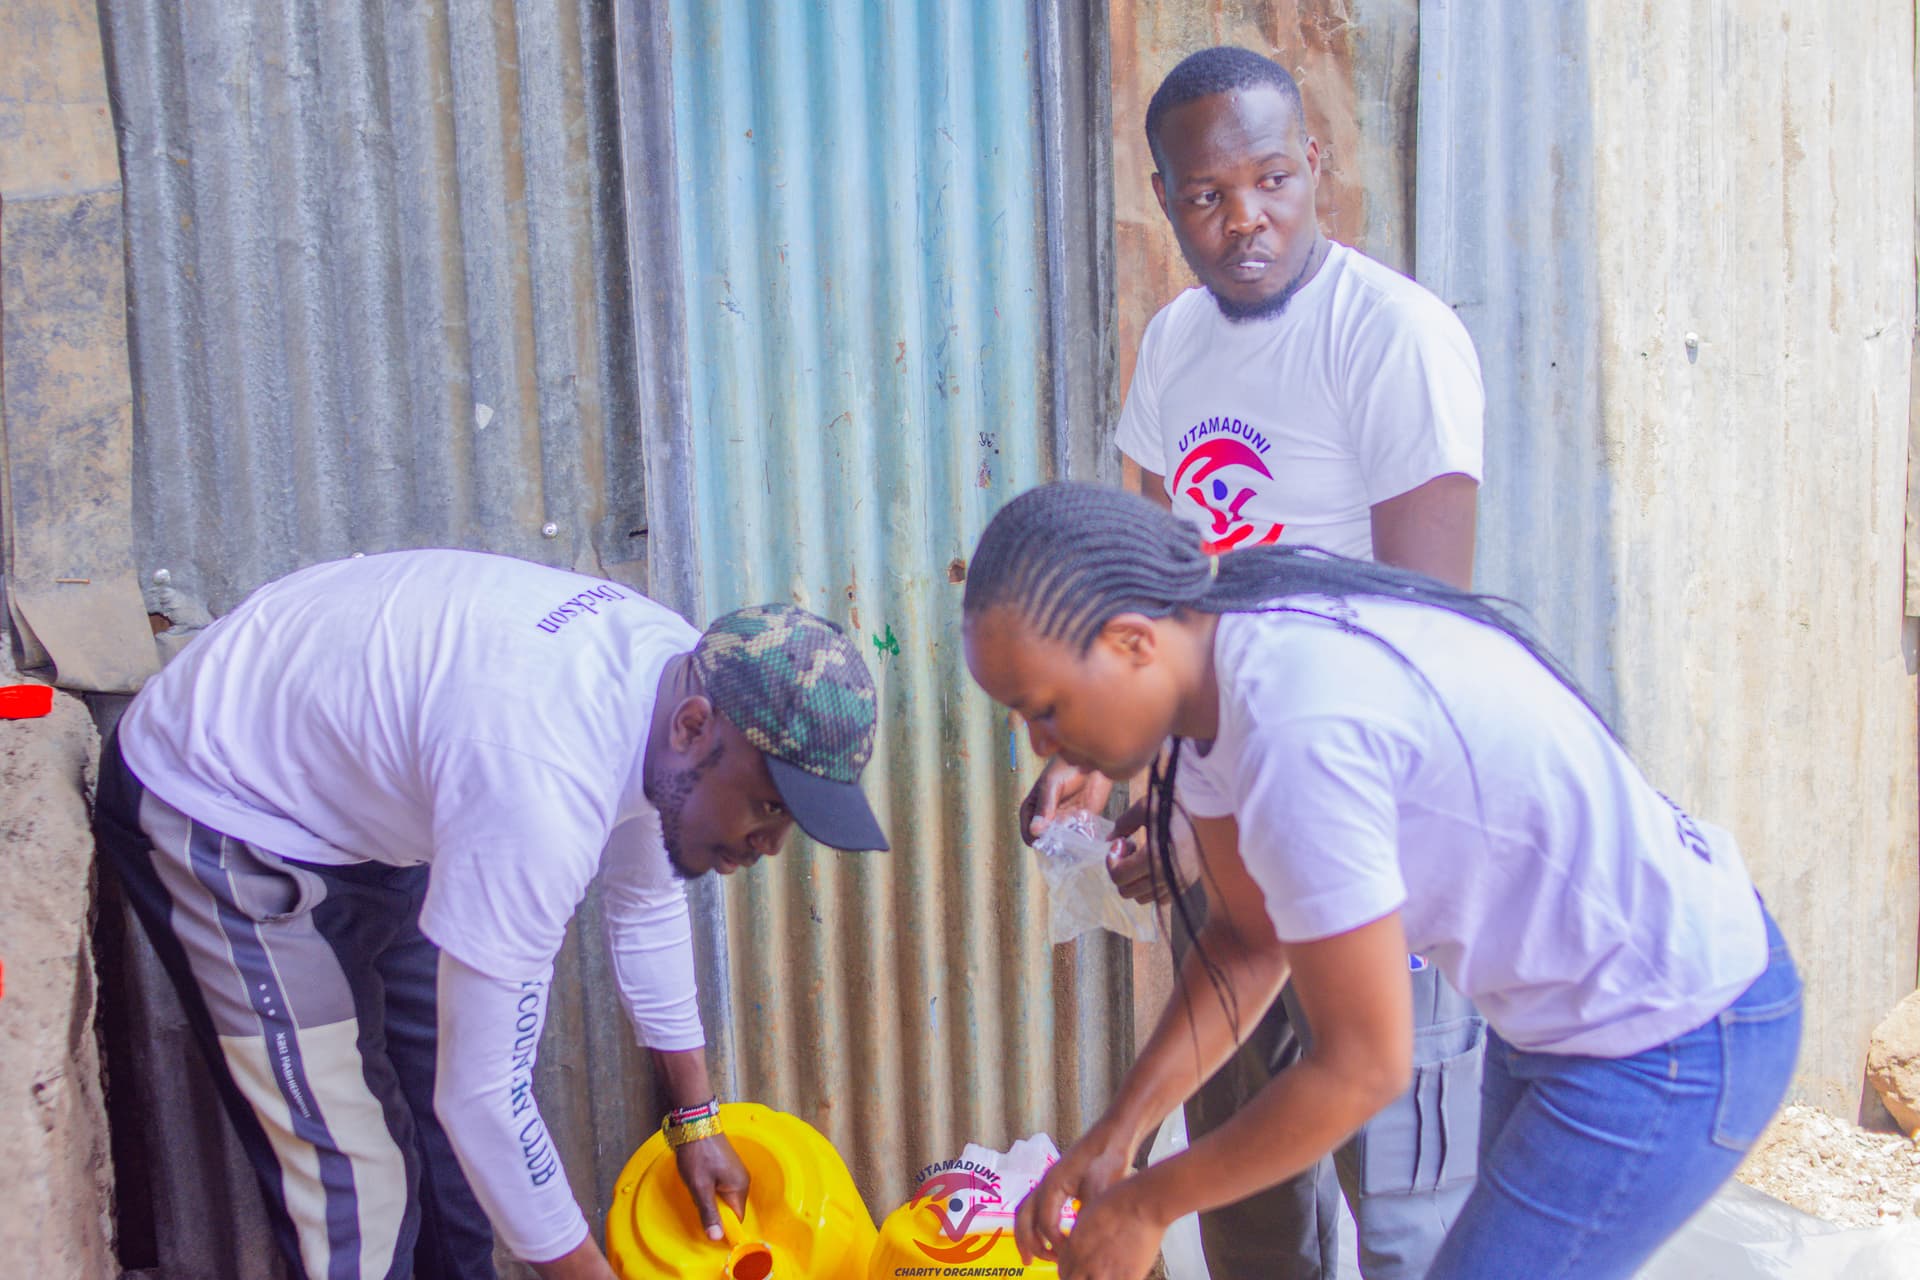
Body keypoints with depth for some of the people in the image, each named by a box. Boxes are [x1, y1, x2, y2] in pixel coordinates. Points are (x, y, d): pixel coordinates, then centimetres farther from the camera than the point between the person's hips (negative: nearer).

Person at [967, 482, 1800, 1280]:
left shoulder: (1298, 731, -34)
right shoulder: (1213, 652, -5)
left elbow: (1360, 1070, -25)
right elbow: (1250, 941, 6)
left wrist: (1147, 1204, -13)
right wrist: (1116, 1132, -2)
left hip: (1672, 1041, -10)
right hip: (1564, 1009, 10)